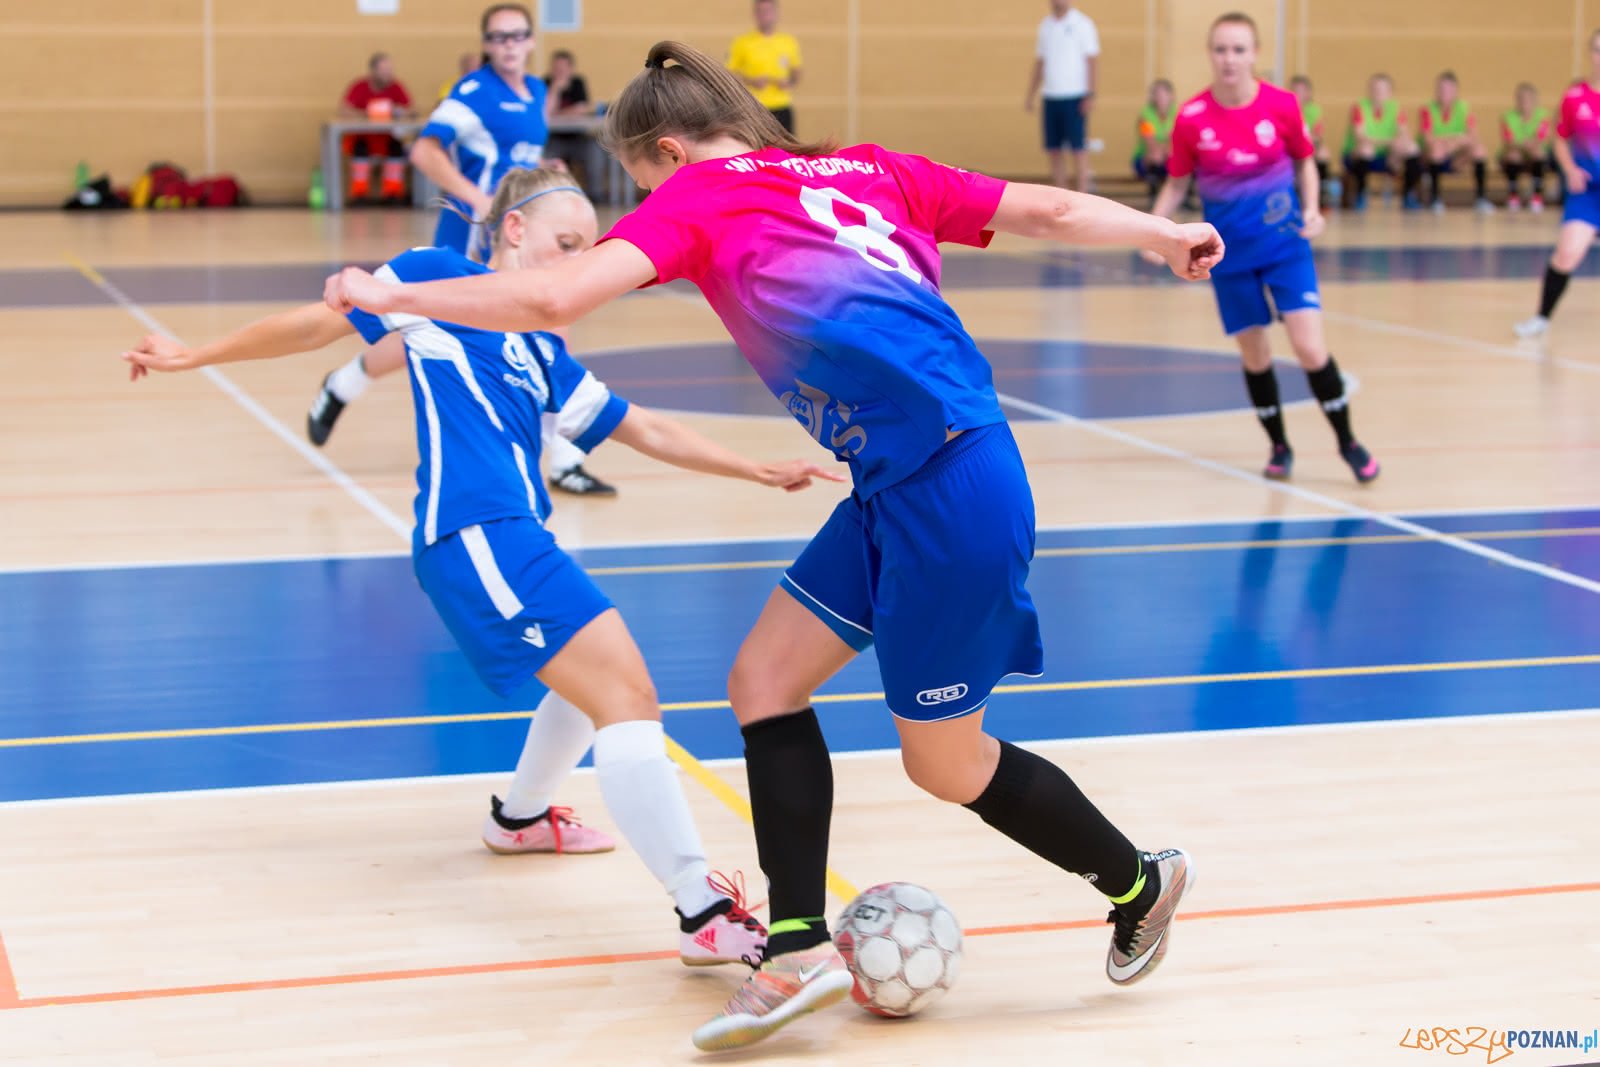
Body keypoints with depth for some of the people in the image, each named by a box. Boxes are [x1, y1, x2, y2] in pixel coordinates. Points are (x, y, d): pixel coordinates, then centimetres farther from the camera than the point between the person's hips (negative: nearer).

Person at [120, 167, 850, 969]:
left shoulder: (542, 354, 25)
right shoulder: (441, 279, 6)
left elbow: (647, 431, 27)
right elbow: (319, 323, 12)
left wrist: (758, 470, 22)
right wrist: (193, 357, 17)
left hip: (509, 537, 9)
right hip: (475, 533, -9)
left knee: (598, 678, 31)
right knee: (627, 698, -18)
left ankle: (519, 817, 54)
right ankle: (705, 914, -24)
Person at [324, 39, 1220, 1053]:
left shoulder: (699, 193, -3)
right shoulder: (866, 170, 16)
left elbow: (553, 297, -16)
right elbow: (1047, 210, 18)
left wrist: (388, 295, -4)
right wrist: (1167, 232, 34)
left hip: (950, 491, -9)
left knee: (945, 760, 9)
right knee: (765, 680, 9)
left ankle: (1139, 884, 29)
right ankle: (799, 951, 12)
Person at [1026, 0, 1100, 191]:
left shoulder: (1083, 24, -3)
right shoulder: (1045, 25, 14)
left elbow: (1093, 61, -6)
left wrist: (1090, 96, -15)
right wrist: (1030, 95, 13)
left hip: (1074, 97, -6)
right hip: (1050, 96, 6)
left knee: (1078, 149, -6)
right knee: (1053, 149, 4)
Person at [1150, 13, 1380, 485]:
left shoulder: (1282, 105, -10)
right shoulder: (1192, 117, -10)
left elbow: (1305, 162, 6)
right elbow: (1177, 184, 2)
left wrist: (1311, 210, -9)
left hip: (1283, 239, -1)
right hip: (1230, 250, 1)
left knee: (1310, 348, -10)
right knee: (1254, 354, 8)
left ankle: (1347, 441, 10)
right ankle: (1279, 446, 29)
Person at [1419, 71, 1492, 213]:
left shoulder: (1465, 108, -2)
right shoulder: (1428, 109, -9)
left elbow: (1473, 136, -11)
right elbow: (1428, 139, -19)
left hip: (1457, 153, 3)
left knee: (1478, 148, -24)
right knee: (1437, 148, -35)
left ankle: (1480, 196, -15)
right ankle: (1434, 197, -22)